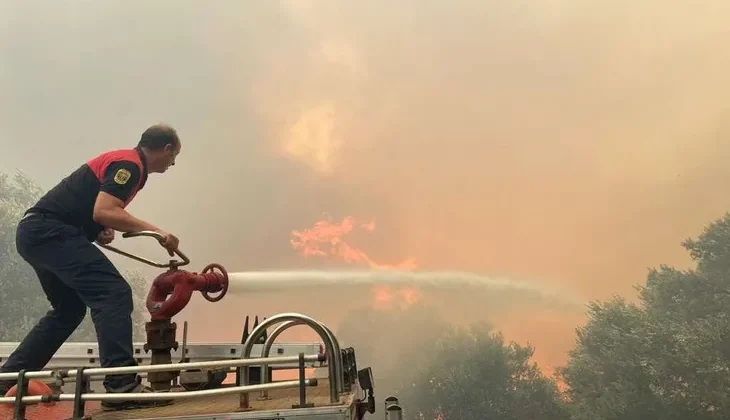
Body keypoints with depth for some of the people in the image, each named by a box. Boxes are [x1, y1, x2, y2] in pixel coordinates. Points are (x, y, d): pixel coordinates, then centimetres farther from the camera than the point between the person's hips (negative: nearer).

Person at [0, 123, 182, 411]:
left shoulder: (125, 162, 20)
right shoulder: (129, 164, -10)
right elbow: (103, 212, -23)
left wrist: (101, 232, 4)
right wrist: (156, 231, -18)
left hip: (35, 232, 11)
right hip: (50, 231, -11)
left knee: (68, 309, 20)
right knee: (114, 294, -17)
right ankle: (122, 386, -23)